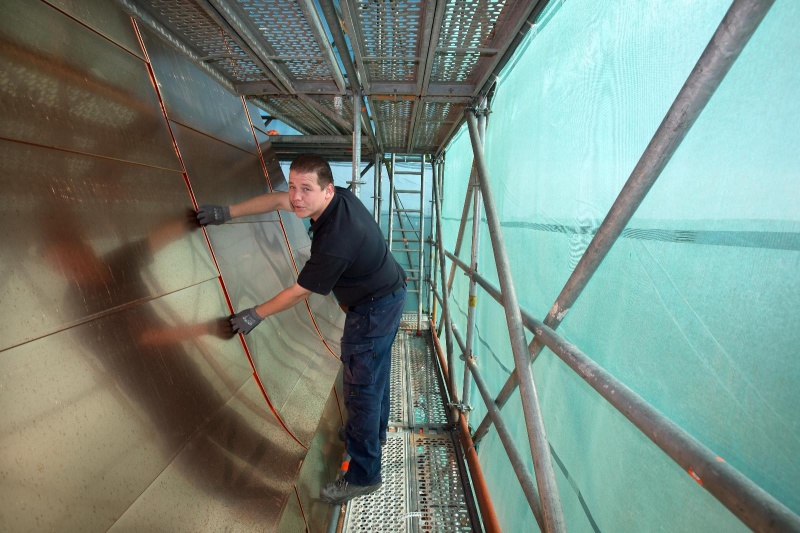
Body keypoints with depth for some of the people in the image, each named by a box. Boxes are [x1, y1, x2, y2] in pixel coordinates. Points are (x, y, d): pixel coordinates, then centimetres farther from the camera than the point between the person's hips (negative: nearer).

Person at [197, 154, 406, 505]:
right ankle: (375, 430, 50)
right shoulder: (339, 197, -8)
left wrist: (256, 315, -4)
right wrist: (228, 212, 6)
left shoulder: (334, 240, -34)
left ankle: (364, 476, 18)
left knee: (361, 387, 0)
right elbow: (278, 200, 5)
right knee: (374, 372, 26)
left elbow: (299, 292, -19)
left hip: (374, 309, -10)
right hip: (388, 294, 10)